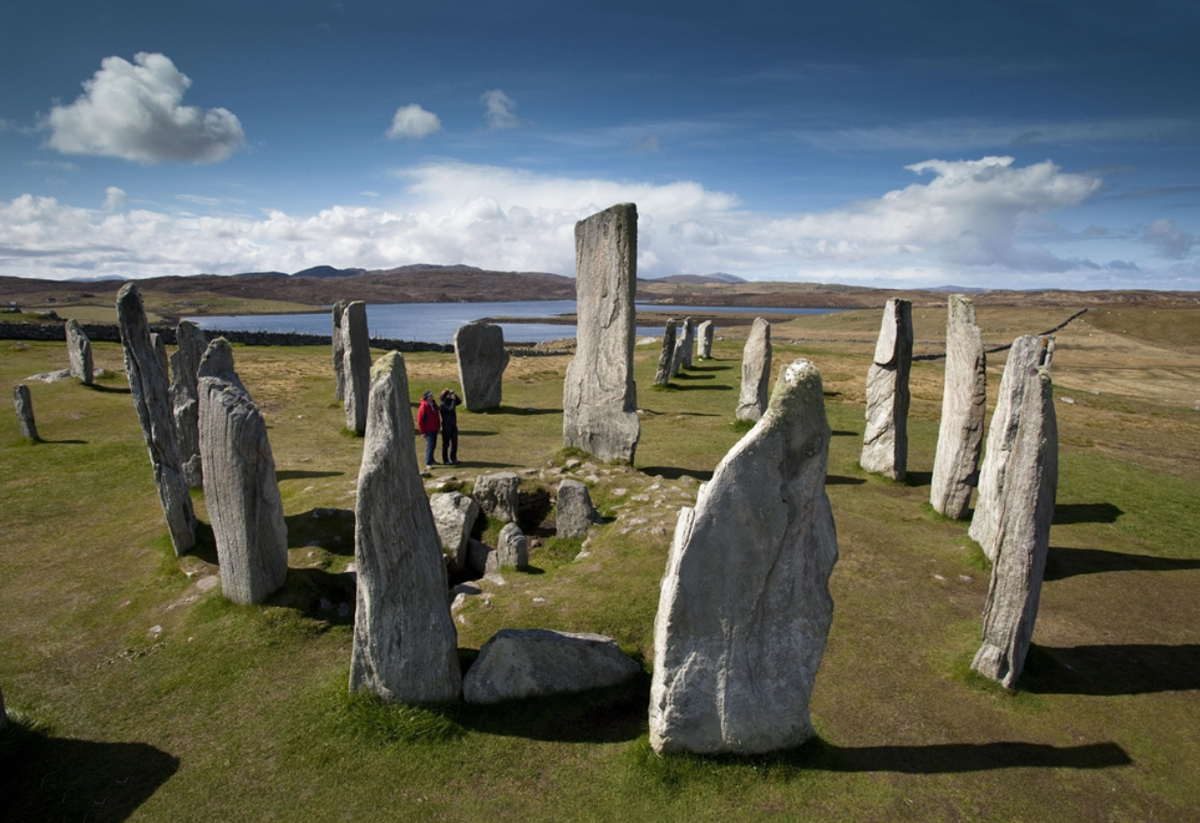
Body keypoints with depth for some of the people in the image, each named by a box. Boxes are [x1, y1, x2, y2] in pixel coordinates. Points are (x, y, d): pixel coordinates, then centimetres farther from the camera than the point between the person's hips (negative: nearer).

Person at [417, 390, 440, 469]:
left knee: (433, 444, 14)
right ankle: (428, 463, -11)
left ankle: (431, 460, 27)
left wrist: (438, 425, 15)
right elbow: (420, 420, -14)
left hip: (435, 429, 8)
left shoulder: (434, 405, 8)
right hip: (428, 430, -8)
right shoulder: (423, 407, -16)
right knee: (430, 445, -12)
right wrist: (422, 431, -13)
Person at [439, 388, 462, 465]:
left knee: (455, 442, 11)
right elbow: (451, 409, -25)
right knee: (446, 444, 2)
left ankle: (453, 458, 24)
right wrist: (453, 400, -20)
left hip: (454, 425, 7)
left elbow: (459, 402, 5)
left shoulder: (450, 402, 8)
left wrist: (454, 395, -5)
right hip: (446, 427, -7)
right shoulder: (442, 404, -14)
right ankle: (445, 460, 12)